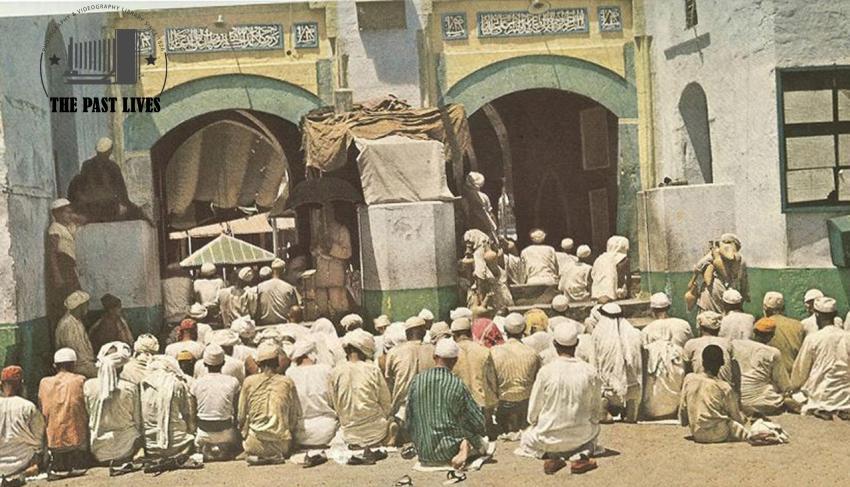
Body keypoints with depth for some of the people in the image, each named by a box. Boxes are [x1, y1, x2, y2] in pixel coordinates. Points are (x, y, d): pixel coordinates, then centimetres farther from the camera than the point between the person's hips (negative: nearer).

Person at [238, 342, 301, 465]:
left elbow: (242, 416, 3)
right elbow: (296, 416, 3)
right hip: (282, 444, 1)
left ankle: (256, 457, 2)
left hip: (255, 444, -1)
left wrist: (245, 435, 20)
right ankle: (277, 456, 3)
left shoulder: (249, 382, -3)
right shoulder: (287, 382, -2)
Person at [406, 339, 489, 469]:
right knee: (483, 443, 23)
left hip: (423, 453, 4)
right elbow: (477, 421, -6)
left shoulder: (416, 381, -4)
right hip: (449, 451, -4)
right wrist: (482, 432, 17)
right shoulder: (457, 385, -13)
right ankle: (465, 446, -5)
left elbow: (408, 421, 3)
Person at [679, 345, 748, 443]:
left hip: (697, 435, 4)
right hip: (719, 435, -4)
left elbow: (683, 408, 4)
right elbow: (736, 416, 0)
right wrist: (742, 417, 23)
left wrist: (683, 421, 23)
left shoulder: (689, 379, -3)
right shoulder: (724, 387, -11)